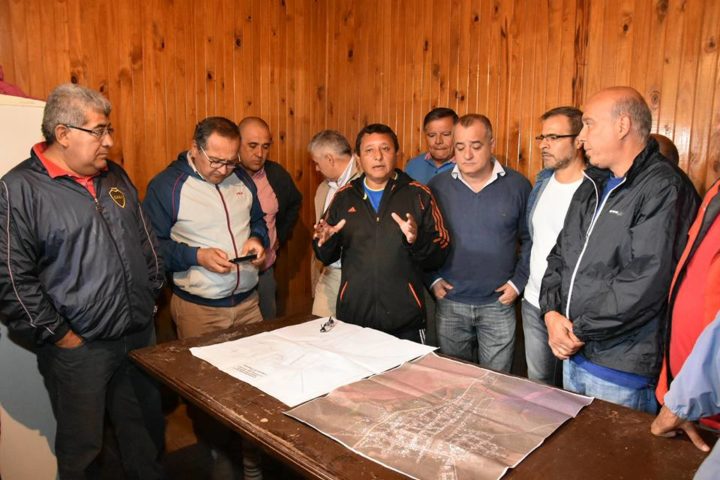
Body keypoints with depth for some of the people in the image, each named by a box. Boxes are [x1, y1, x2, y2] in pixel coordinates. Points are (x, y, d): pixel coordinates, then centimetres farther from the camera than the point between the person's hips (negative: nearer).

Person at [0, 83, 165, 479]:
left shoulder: (115, 176, 8)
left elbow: (146, 240, 14)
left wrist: (152, 295, 9)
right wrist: (60, 337, -12)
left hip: (142, 335, 6)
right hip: (79, 348, -5)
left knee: (147, 430, 20)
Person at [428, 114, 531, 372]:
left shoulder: (517, 185, -4)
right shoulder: (438, 186, -3)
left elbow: (530, 239, 2)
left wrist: (519, 281, -5)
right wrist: (433, 278, -2)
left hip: (498, 304, -1)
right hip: (450, 304, 1)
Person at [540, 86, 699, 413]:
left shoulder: (663, 190, -16)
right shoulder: (592, 186, 11)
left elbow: (646, 282, -24)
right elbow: (560, 255, 10)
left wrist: (579, 330, -16)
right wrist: (552, 312, -5)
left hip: (622, 371, -7)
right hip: (573, 352, 8)